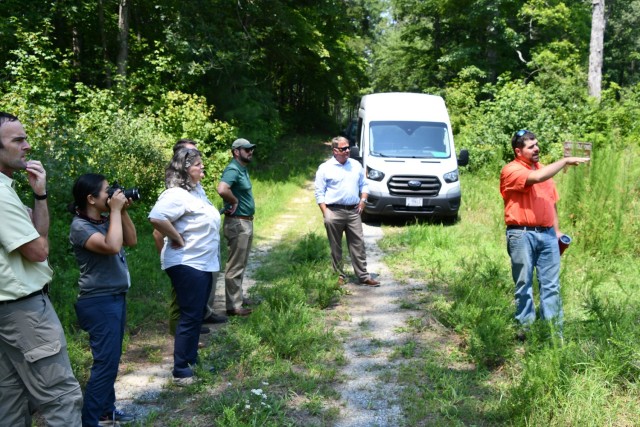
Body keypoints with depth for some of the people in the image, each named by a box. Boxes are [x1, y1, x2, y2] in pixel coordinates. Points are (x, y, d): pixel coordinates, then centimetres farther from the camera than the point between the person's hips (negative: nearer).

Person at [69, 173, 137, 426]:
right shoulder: (80, 226, -17)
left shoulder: (104, 220, 9)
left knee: (111, 360, 17)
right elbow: (112, 246, -31)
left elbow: (131, 241, 12)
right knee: (105, 363, -9)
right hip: (100, 303, -9)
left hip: (116, 297, 9)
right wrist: (115, 210, -22)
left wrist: (123, 212, 0)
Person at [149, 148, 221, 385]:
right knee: (190, 317, -4)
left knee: (197, 315, 17)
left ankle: (191, 361, 29)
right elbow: (156, 218, -33)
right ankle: (181, 371, 6)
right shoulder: (177, 194, -19)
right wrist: (177, 239, -23)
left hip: (203, 263, 10)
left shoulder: (193, 192, 12)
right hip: (187, 264, -10)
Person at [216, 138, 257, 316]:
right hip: (237, 223, -10)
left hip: (246, 222, 10)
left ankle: (237, 297, 32)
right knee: (235, 265, -4)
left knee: (241, 264, 19)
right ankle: (233, 306, 3)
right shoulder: (233, 170, -18)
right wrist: (234, 202, -20)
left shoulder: (243, 169, 13)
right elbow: (222, 189, -37)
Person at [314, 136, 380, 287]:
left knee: (358, 244, 1)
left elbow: (364, 185, 20)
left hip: (353, 212, 3)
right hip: (334, 212, -3)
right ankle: (340, 276, 15)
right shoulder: (325, 168, 0)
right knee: (336, 247, 5)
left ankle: (363, 276, 4)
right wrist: (325, 213, -9)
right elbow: (319, 193, -2)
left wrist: (363, 199, 1)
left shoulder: (356, 165, 13)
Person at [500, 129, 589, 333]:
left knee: (551, 284, 4)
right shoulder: (511, 170, -6)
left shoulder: (543, 169, 17)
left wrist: (557, 230, 17)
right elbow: (537, 178, -24)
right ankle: (526, 327, 11)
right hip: (522, 235, -6)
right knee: (524, 284, 3)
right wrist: (565, 161, -16)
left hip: (547, 234, 6)